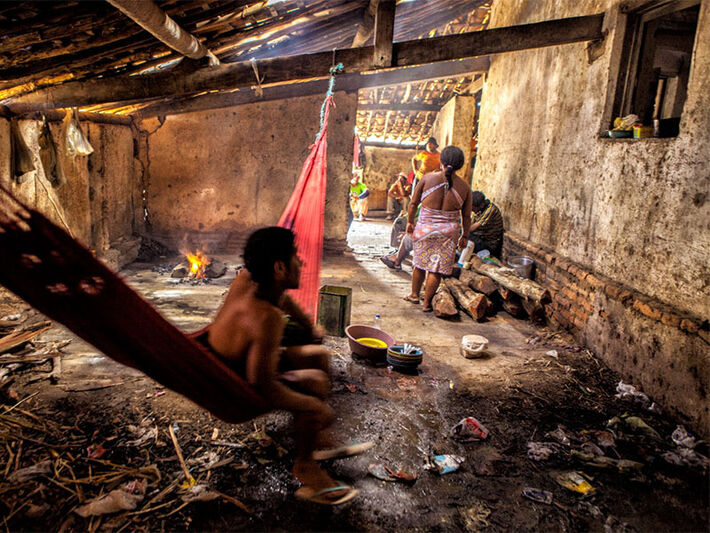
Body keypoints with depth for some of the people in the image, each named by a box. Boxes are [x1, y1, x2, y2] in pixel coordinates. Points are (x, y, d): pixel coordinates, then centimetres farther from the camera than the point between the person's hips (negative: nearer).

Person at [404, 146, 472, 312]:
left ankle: (414, 294, 35)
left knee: (420, 263, 19)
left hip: (425, 227, 0)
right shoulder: (464, 186, -3)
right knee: (437, 268, 8)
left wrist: (410, 222, 14)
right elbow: (466, 216, 3)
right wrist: (464, 236, 15)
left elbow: (413, 203, 1)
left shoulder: (428, 178, -6)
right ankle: (427, 303, 16)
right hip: (448, 231, 0)